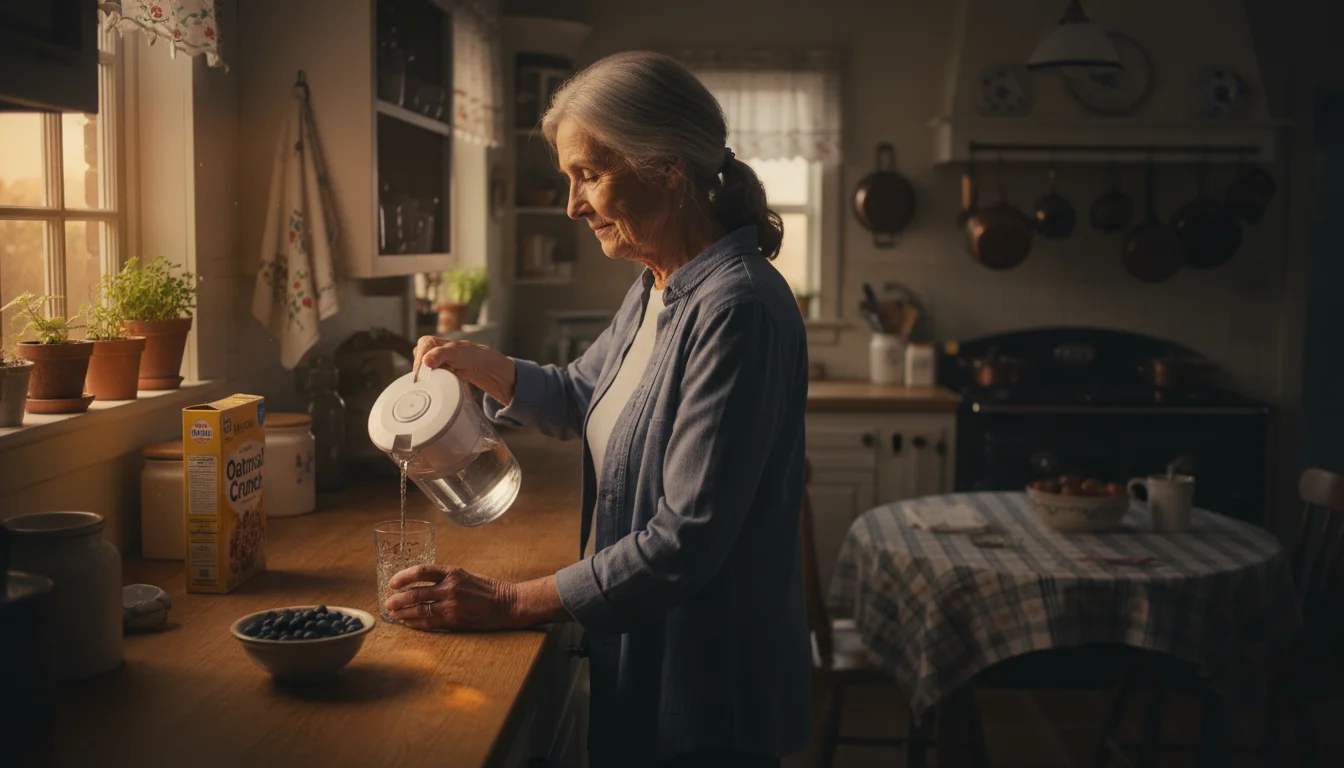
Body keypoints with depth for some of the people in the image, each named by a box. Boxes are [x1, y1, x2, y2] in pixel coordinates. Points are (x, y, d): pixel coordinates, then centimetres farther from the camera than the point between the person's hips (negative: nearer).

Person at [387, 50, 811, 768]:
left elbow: (686, 540, -27)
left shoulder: (736, 307, -24)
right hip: (640, 658, 8)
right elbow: (580, 398, 22)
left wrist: (510, 603, -21)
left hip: (709, 684, -8)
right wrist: (474, 363, 3)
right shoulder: (655, 291, 5)